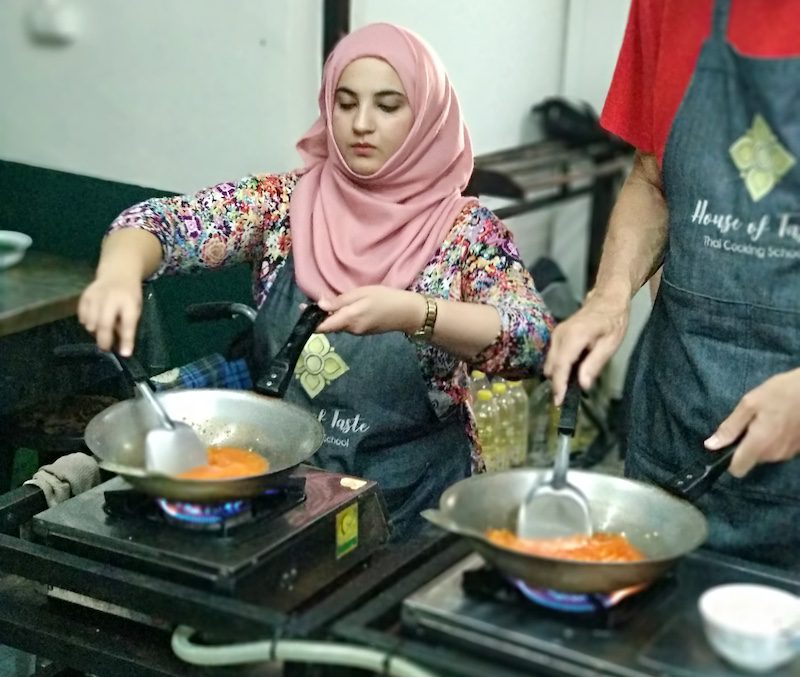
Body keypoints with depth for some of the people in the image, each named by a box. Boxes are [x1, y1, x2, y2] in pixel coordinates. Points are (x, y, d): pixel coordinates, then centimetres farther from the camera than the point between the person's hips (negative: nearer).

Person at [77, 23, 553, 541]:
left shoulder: (465, 227, -4)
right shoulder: (285, 202, 2)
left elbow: (535, 341, -16)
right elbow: (165, 223, -8)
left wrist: (411, 313, -31)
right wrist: (120, 274, -30)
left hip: (412, 497, -1)